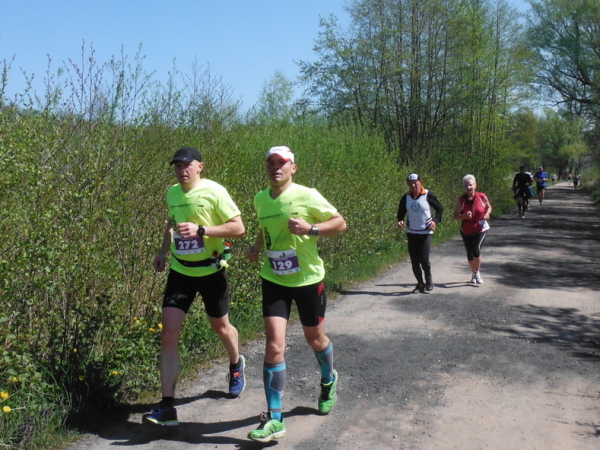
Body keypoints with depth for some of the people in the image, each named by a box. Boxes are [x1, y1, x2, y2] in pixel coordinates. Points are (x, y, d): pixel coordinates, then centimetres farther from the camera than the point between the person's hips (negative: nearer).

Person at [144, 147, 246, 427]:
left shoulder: (214, 192, -13)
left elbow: (238, 228, -15)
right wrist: (163, 251, 9)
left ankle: (236, 365, 50)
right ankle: (167, 407, -4)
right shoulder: (172, 193, 5)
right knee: (169, 335, -8)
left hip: (211, 271, -4)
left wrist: (200, 230, -26)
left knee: (220, 326, 16)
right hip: (180, 272, 4)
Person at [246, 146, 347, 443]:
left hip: (308, 279, -2)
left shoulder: (307, 196, -14)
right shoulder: (260, 199, 1)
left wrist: (310, 229, -24)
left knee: (315, 338, 16)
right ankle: (274, 419, -2)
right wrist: (256, 246, 1)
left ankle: (329, 381, 49)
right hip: (274, 281, 2)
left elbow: (340, 223, -8)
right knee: (274, 345, -10)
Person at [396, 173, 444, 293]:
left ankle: (429, 278, 17)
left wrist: (435, 221, -15)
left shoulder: (428, 195, -8)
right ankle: (420, 284, 19)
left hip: (426, 232, -4)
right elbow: (401, 212, 14)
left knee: (424, 259, -12)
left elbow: (440, 209, 1)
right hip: (411, 233, 4)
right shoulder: (406, 198, 3)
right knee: (414, 260, 4)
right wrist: (400, 221, -7)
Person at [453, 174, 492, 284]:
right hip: (466, 231, 2)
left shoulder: (482, 196, -8)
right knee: (469, 254, 10)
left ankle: (477, 273, 3)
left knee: (476, 250, -19)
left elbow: (489, 206, 11)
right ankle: (474, 274, 35)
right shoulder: (461, 200, -8)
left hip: (481, 229, -2)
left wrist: (487, 213, -10)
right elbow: (455, 216, -5)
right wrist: (464, 216, -25)